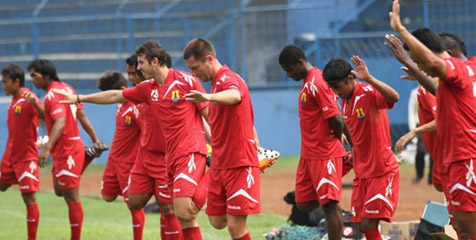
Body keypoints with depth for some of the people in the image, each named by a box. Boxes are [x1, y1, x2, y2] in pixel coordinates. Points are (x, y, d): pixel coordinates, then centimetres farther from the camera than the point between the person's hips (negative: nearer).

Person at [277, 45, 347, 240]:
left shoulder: (317, 83, -17)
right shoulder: (308, 82, 14)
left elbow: (336, 120, -20)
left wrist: (335, 142, -3)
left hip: (324, 156, -10)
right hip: (308, 156, 10)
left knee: (329, 205, -6)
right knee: (304, 204, 9)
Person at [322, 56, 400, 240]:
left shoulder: (369, 94, -17)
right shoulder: (345, 101, 9)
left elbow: (394, 97, -40)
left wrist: (368, 78, -46)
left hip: (383, 171, -9)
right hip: (362, 173, 9)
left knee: (369, 225, -14)